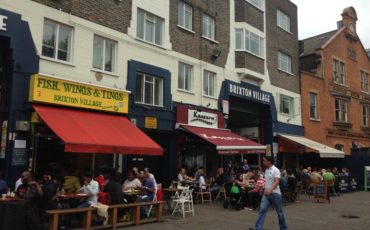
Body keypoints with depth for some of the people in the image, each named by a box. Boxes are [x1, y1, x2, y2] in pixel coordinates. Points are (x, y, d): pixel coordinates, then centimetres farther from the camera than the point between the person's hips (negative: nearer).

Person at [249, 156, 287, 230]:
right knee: (262, 210, -6)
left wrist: (270, 190, -37)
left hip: (275, 193, -6)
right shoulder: (266, 170, 9)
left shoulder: (276, 170, -13)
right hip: (266, 193, 6)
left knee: (279, 212, 8)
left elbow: (277, 181, -25)